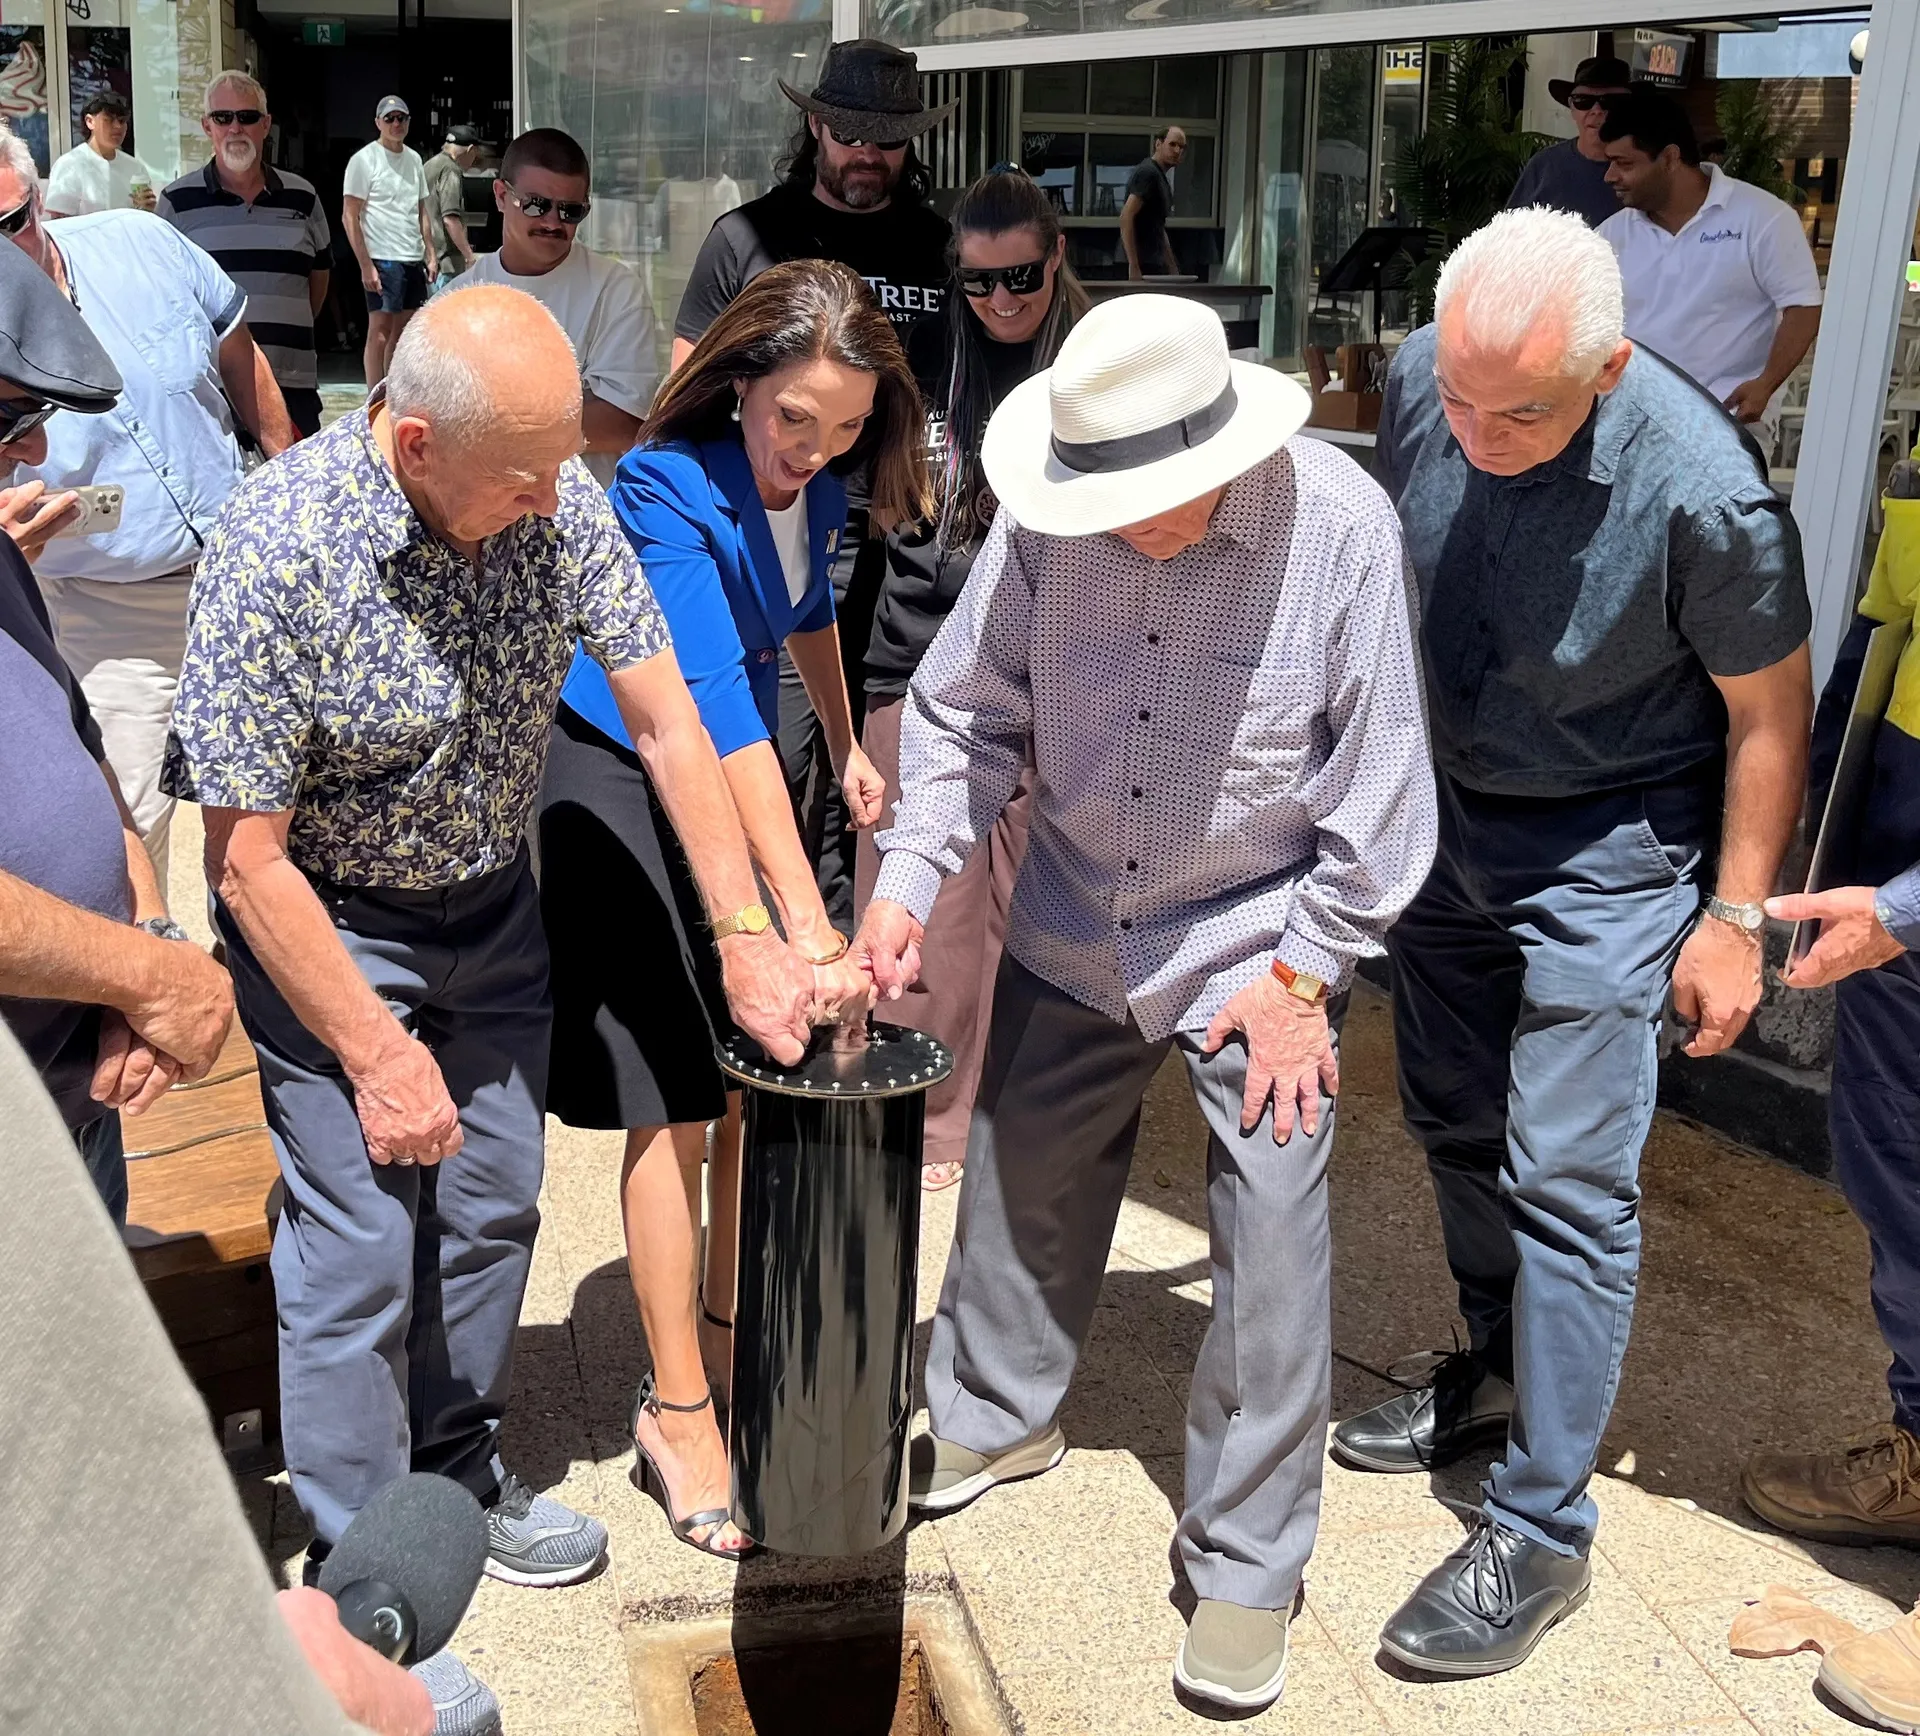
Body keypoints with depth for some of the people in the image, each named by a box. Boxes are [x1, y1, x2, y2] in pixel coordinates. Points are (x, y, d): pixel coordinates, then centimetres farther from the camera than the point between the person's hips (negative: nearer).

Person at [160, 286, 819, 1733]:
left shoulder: (557, 501, -16)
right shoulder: (277, 553, -29)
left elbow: (665, 719, -9)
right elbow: (249, 858, -22)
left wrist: (743, 937, -13)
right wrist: (376, 1055, -18)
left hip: (493, 909, 5)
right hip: (330, 931, -5)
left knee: (494, 1204, 15)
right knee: (361, 1248, -1)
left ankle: (460, 1471, 39)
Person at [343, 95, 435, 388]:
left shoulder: (414, 159, 14)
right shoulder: (364, 160, -5)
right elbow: (349, 217, -9)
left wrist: (430, 254, 12)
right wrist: (366, 265, -16)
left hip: (414, 259, 7)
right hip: (383, 259, -7)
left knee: (404, 330, 8)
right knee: (380, 330, -7)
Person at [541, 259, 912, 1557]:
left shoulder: (813, 483, -4)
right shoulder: (670, 494, -27)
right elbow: (714, 715, -36)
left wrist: (847, 747, 23)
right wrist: (805, 923, -41)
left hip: (751, 769, 7)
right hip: (628, 780, -7)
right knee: (676, 1104, -6)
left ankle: (730, 1326, 29)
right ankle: (677, 1410, 6)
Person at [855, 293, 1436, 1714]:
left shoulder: (1339, 526, -21)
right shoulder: (1049, 521, -14)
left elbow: (1381, 779, -14)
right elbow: (969, 709, -2)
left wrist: (1304, 969, -12)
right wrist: (910, 877, -13)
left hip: (1256, 943, -3)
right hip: (1071, 935, 4)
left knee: (1273, 1250, -3)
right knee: (1020, 1182, 19)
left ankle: (1248, 1569, 18)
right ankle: (994, 1418, 47)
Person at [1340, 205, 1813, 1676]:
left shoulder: (1702, 490, -29)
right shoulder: (1424, 383, -14)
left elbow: (1769, 713, -14)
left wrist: (1736, 917, -11)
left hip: (1605, 850, -6)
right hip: (1449, 810, 6)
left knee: (1566, 1173, -5)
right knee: (1455, 1122, 19)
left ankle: (1540, 1530, 8)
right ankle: (1502, 1366, 43)